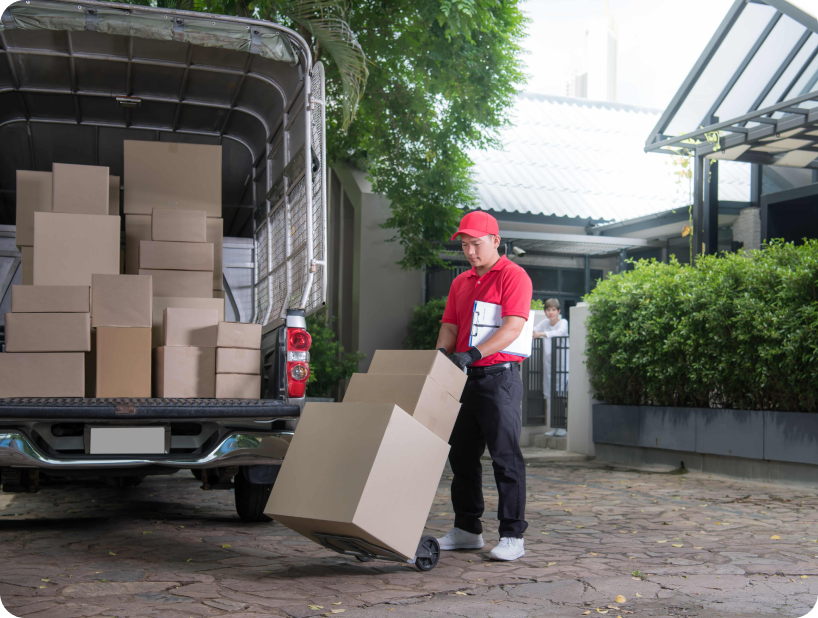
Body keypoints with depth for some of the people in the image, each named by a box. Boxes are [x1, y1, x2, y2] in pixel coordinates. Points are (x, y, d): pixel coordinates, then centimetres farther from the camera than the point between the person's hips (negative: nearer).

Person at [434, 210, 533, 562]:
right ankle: (467, 530, 21)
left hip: (500, 375, -8)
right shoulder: (460, 283, 18)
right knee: (461, 455, 11)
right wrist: (441, 355, -8)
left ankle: (512, 536, -1)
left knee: (505, 456, -6)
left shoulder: (513, 276, -5)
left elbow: (513, 327, -17)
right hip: (466, 378, 8)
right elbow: (450, 326, 13)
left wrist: (472, 354, -27)